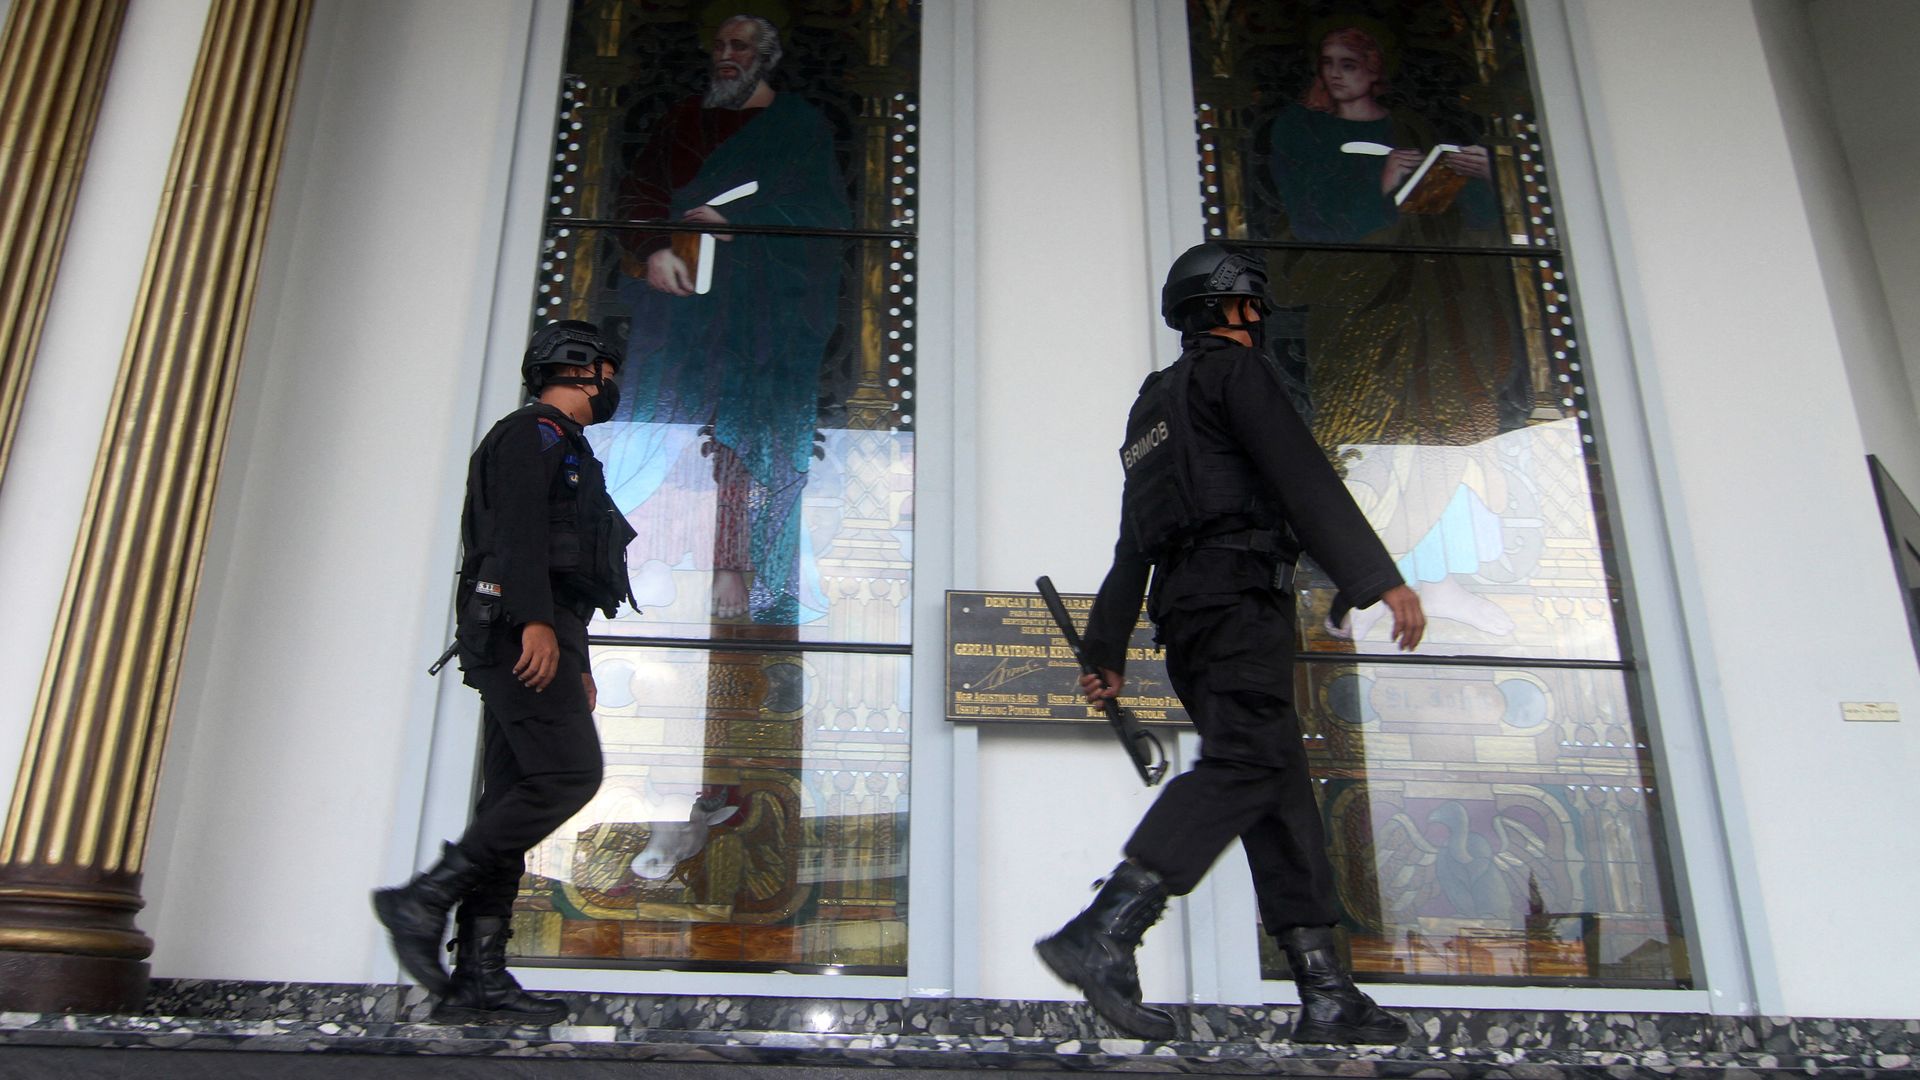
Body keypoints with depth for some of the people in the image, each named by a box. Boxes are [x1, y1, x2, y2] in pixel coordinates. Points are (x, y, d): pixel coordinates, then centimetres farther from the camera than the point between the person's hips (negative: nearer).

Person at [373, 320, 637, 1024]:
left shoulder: (562, 450, 32)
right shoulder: (536, 431, 2)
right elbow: (519, 527, -14)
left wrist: (577, 665, 27)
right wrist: (536, 620, -26)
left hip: (537, 638, 10)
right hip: (521, 628, -10)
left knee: (513, 798, 1)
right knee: (569, 772, -19)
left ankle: (478, 977, -2)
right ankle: (425, 898, -17)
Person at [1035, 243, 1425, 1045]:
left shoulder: (1155, 402, 30)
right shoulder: (1235, 367, 5)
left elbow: (1132, 542, 26)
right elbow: (1303, 475, -11)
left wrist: (1108, 649, 24)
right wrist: (1379, 579, -17)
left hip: (1183, 603, 9)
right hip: (1240, 588, -9)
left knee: (1281, 781, 4)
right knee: (1243, 763, -20)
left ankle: (1325, 993, 0)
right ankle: (1102, 935, -32)